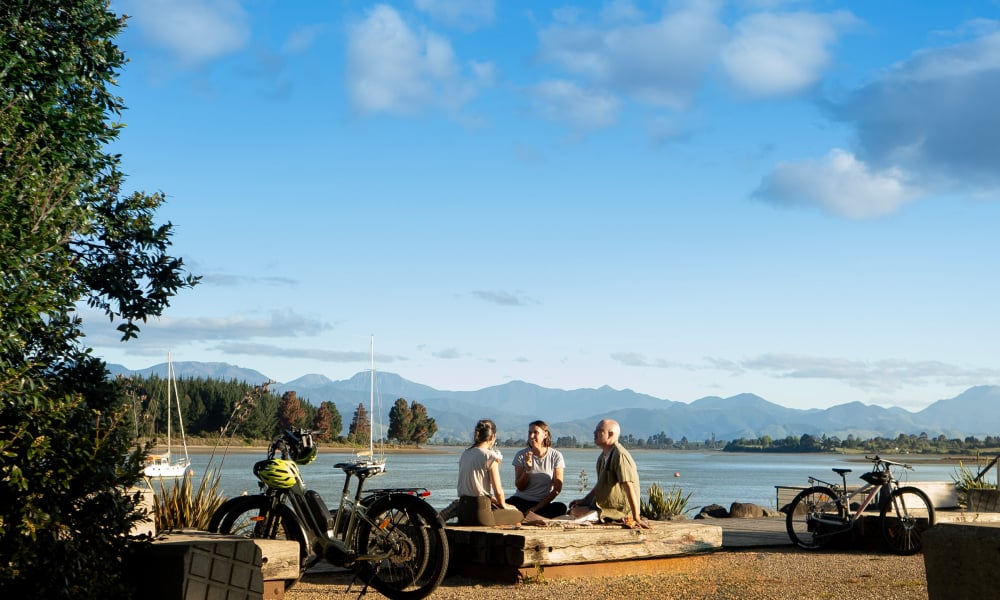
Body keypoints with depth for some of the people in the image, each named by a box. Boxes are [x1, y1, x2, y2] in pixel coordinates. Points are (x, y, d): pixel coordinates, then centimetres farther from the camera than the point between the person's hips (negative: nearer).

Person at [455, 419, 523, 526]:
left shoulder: (465, 454, 11)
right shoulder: (490, 456, -10)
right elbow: (498, 490, -11)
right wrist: (503, 505, 9)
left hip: (463, 508, 7)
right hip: (480, 511, -7)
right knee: (519, 516, 13)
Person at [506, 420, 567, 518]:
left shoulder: (556, 456, 0)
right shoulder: (521, 455, 3)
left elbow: (557, 489, -2)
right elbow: (520, 487, 3)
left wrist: (537, 507, -10)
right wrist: (528, 469, -15)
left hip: (543, 503, 1)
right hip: (521, 500, 0)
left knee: (560, 508, -34)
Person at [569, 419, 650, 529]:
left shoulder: (620, 455, -22)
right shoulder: (604, 455, 9)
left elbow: (629, 488, -26)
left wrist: (636, 518, -29)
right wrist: (584, 500, 17)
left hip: (620, 510, -10)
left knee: (575, 512, -21)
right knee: (573, 506, 17)